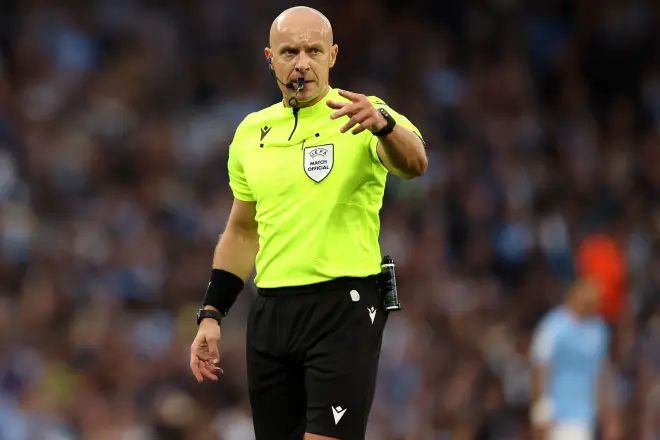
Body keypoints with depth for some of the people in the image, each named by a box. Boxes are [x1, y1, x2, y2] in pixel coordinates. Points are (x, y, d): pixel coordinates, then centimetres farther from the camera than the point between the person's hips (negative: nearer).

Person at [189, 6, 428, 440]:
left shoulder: (359, 117, -5)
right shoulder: (251, 132, 12)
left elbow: (414, 163, -27)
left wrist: (382, 124, -48)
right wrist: (211, 315, 13)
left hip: (344, 306, -5)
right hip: (271, 312, 5)